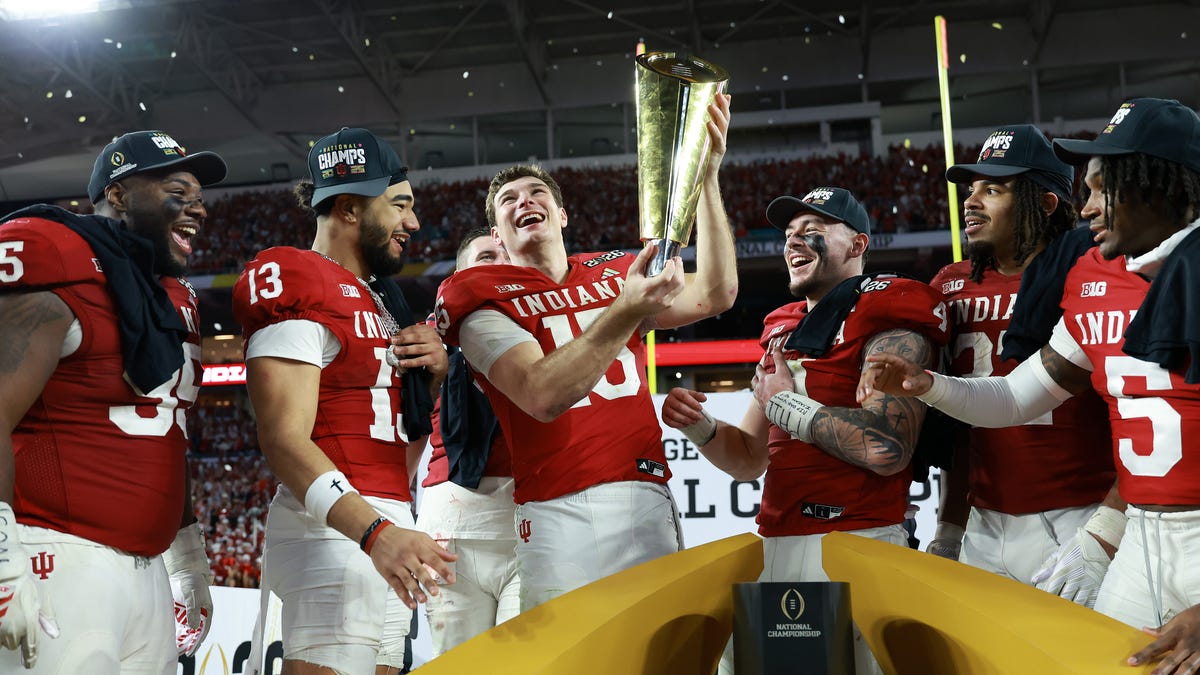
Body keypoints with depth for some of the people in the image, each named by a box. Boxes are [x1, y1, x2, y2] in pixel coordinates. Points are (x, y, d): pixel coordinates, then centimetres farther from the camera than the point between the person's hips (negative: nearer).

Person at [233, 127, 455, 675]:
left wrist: (436, 369, 6)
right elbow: (284, 439, -18)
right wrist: (375, 532, -30)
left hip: (386, 529, 10)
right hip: (332, 532, -9)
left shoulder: (373, 300, 21)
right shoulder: (298, 286, -8)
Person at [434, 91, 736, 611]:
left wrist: (706, 178, 0)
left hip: (649, 502, 4)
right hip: (561, 514, -4)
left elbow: (714, 295, 7)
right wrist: (627, 310, -26)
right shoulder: (484, 299, 3)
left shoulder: (613, 275, 21)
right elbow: (542, 397, -15)